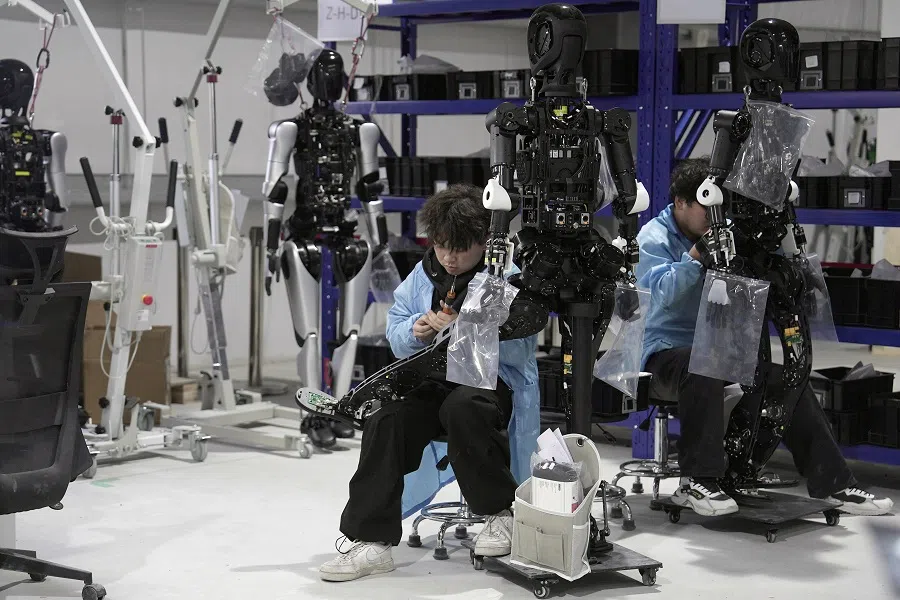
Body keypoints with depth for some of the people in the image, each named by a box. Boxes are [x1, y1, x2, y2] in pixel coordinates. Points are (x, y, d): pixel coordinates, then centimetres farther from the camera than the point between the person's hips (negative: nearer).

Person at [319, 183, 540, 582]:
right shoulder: (421, 276, 13)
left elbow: (516, 347, -17)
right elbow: (395, 336, 15)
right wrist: (416, 330, -8)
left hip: (493, 381, -5)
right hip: (432, 379, 5)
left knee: (461, 408, -39)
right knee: (385, 419, -24)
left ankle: (502, 512, -16)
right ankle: (372, 540, -21)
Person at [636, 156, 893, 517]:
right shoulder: (654, 238, -5)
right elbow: (665, 291, -24)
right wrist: (699, 251, -26)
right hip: (668, 350, -6)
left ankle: (832, 484, -2)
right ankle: (697, 481, -31)